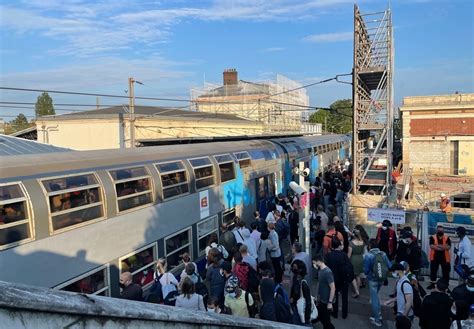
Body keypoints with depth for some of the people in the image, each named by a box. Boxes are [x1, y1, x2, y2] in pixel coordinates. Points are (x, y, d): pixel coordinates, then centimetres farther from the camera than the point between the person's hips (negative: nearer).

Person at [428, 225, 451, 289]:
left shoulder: (447, 238, -1)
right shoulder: (432, 237, -3)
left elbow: (448, 247, -13)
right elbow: (431, 246, -17)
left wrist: (437, 246, -24)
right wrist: (443, 247, -19)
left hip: (445, 258, 0)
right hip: (434, 257, 0)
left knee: (446, 272, 6)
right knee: (433, 271, 9)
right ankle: (432, 284, 23)